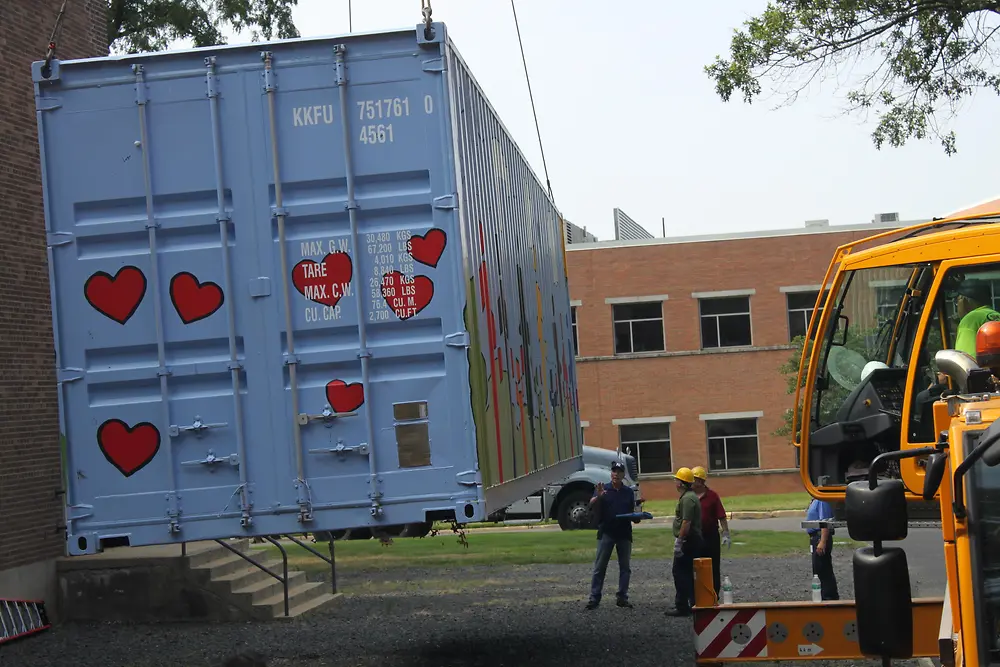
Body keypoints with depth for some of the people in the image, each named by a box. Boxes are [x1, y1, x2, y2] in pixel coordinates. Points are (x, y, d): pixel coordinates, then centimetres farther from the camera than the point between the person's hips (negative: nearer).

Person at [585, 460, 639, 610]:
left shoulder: (629, 492, 10)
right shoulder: (603, 489, 1)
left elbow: (632, 512, 15)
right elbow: (592, 506, -11)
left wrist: (636, 518, -7)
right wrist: (598, 497, -31)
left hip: (624, 534, 3)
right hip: (606, 532, -3)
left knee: (625, 567, 4)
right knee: (600, 566, -3)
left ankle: (622, 597, 10)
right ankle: (594, 598, -3)